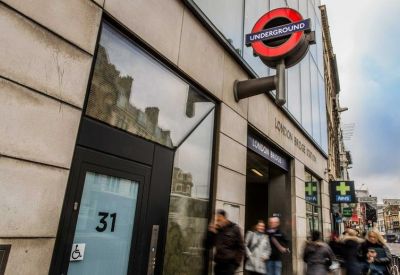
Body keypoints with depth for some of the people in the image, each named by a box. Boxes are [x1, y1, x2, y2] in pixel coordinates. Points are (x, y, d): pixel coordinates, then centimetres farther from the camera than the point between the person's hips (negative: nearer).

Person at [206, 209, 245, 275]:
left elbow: (241, 247, -2)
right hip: (218, 264, 4)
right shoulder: (216, 230, 5)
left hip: (229, 264, -4)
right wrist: (211, 233, -9)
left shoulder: (234, 229, -4)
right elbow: (208, 246, 3)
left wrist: (236, 262, -7)